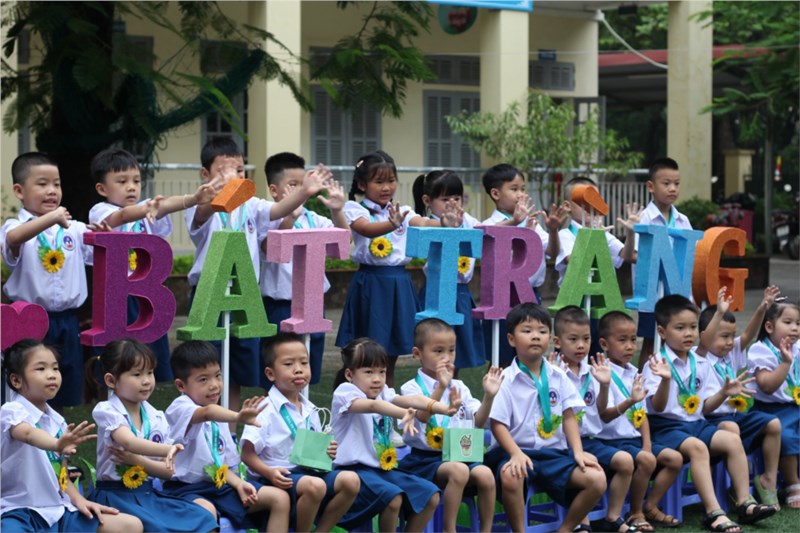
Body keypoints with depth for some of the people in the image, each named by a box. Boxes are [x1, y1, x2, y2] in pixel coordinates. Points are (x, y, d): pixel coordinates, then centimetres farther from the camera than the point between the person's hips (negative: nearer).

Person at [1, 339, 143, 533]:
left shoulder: (57, 421, 15)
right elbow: (28, 434, -33)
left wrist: (79, 500, 3)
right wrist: (57, 444, -53)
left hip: (58, 510, 8)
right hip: (20, 511, -8)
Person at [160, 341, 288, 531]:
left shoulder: (219, 420, 15)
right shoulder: (180, 408, -12)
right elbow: (207, 412, -37)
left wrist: (238, 484, -3)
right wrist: (238, 417, -56)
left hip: (219, 485, 8)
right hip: (186, 488, -8)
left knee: (280, 498, 0)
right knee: (206, 511, -42)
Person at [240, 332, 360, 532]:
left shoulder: (309, 410, 13)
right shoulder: (266, 410, -9)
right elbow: (247, 454, -11)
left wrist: (327, 452, 0)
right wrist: (269, 472, -26)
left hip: (308, 471, 7)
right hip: (279, 478, -7)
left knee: (351, 480, -14)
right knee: (314, 485, -35)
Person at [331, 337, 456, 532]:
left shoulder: (383, 393, 10)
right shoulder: (345, 392, -9)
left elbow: (412, 400, -10)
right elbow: (373, 405, -30)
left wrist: (444, 408, -29)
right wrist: (404, 414, -49)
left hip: (384, 469, 8)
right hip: (355, 470, -8)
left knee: (431, 495, -4)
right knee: (393, 497, -31)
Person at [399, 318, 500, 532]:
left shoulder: (459, 387, 14)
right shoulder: (412, 387, -3)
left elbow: (478, 421, 8)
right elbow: (422, 415, -22)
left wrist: (489, 396, -8)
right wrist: (441, 386, -33)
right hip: (426, 458, -5)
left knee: (485, 474, -23)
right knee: (459, 470, -33)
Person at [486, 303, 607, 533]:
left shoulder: (558, 377, 7)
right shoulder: (506, 380, -7)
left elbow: (569, 417, 7)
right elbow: (498, 424, -9)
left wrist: (578, 452, -6)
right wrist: (516, 453, -23)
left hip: (554, 452, 5)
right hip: (517, 449, -4)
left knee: (597, 479, -15)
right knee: (510, 476, -39)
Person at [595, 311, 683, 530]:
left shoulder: (634, 373, 13)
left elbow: (642, 413, 14)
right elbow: (605, 415, -22)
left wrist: (647, 444, 2)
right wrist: (629, 401, -38)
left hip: (636, 438, 8)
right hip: (613, 440, -8)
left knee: (675, 458, -2)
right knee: (647, 460, -29)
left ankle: (650, 506, 6)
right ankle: (635, 513, -11)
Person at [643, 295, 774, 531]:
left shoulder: (701, 364, 11)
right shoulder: (657, 364, -9)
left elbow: (705, 407, 13)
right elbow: (658, 407, -18)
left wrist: (723, 393, -3)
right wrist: (665, 380, -34)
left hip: (696, 424, 7)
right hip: (666, 427, -7)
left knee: (733, 440, -13)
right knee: (697, 447, -32)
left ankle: (744, 502, -9)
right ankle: (714, 512, -36)